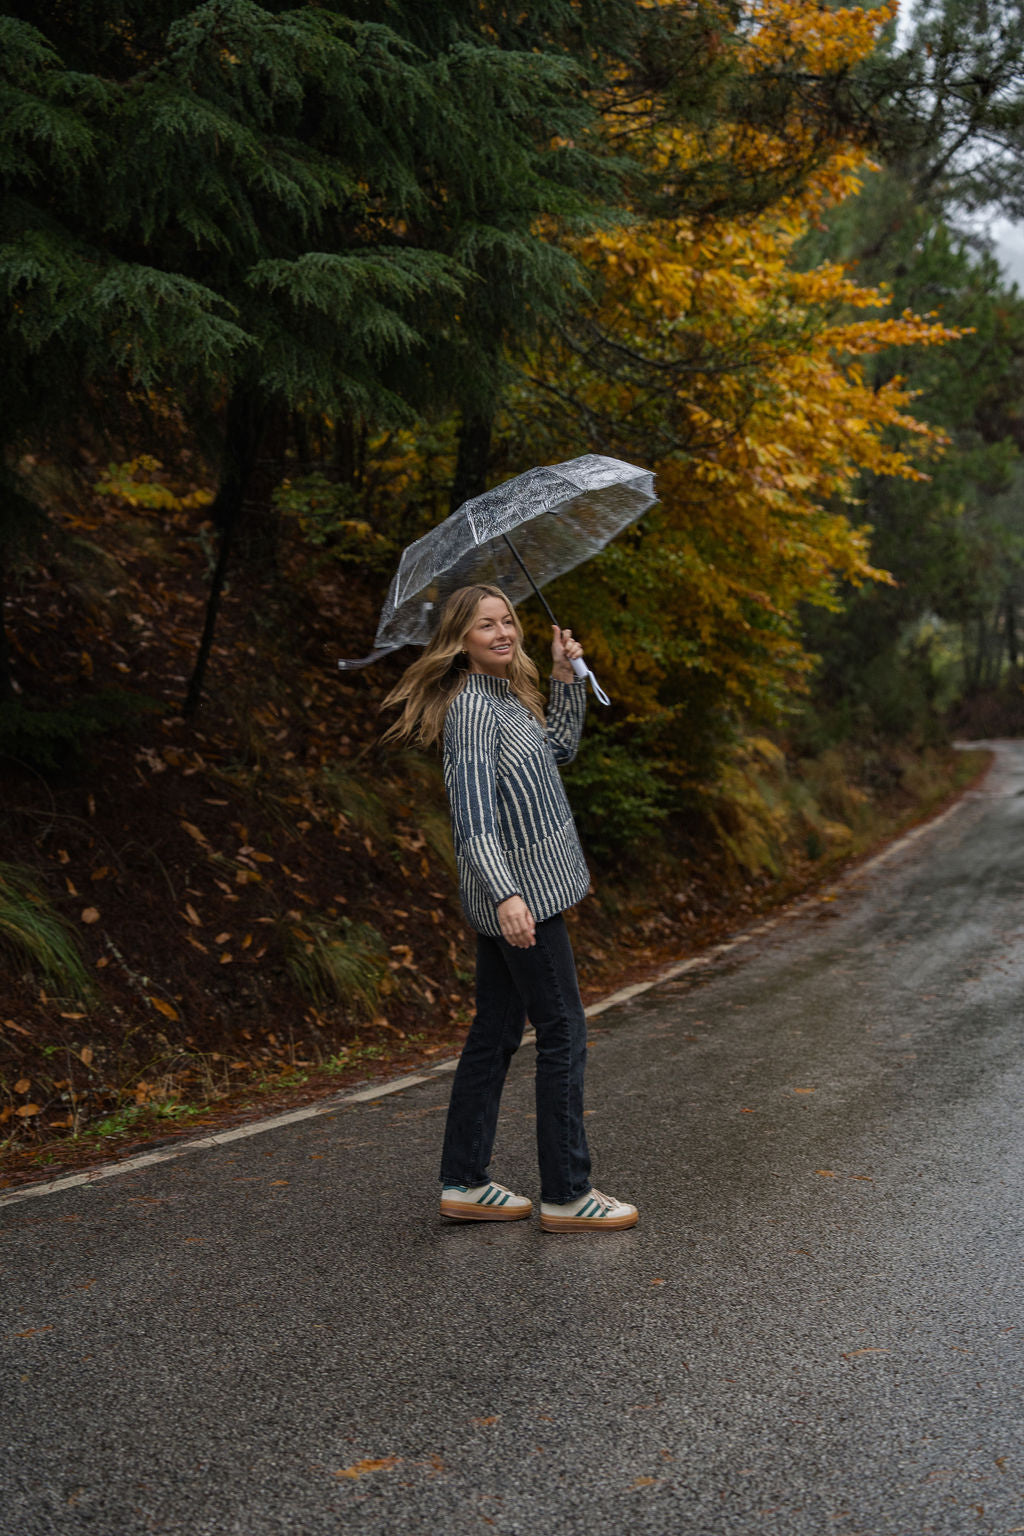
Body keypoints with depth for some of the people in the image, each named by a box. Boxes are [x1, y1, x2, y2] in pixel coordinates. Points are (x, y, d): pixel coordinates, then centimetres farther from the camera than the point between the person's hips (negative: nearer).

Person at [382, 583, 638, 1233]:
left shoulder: (506, 695, 13)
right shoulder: (473, 707, -16)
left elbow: (561, 747, 26)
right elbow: (472, 811, -25)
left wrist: (566, 675, 14)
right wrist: (507, 894, -36)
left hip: (519, 887, 10)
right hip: (517, 891, -10)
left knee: (497, 1032, 12)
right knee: (563, 1033, -4)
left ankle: (464, 1184, 20)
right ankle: (567, 1194, 4)